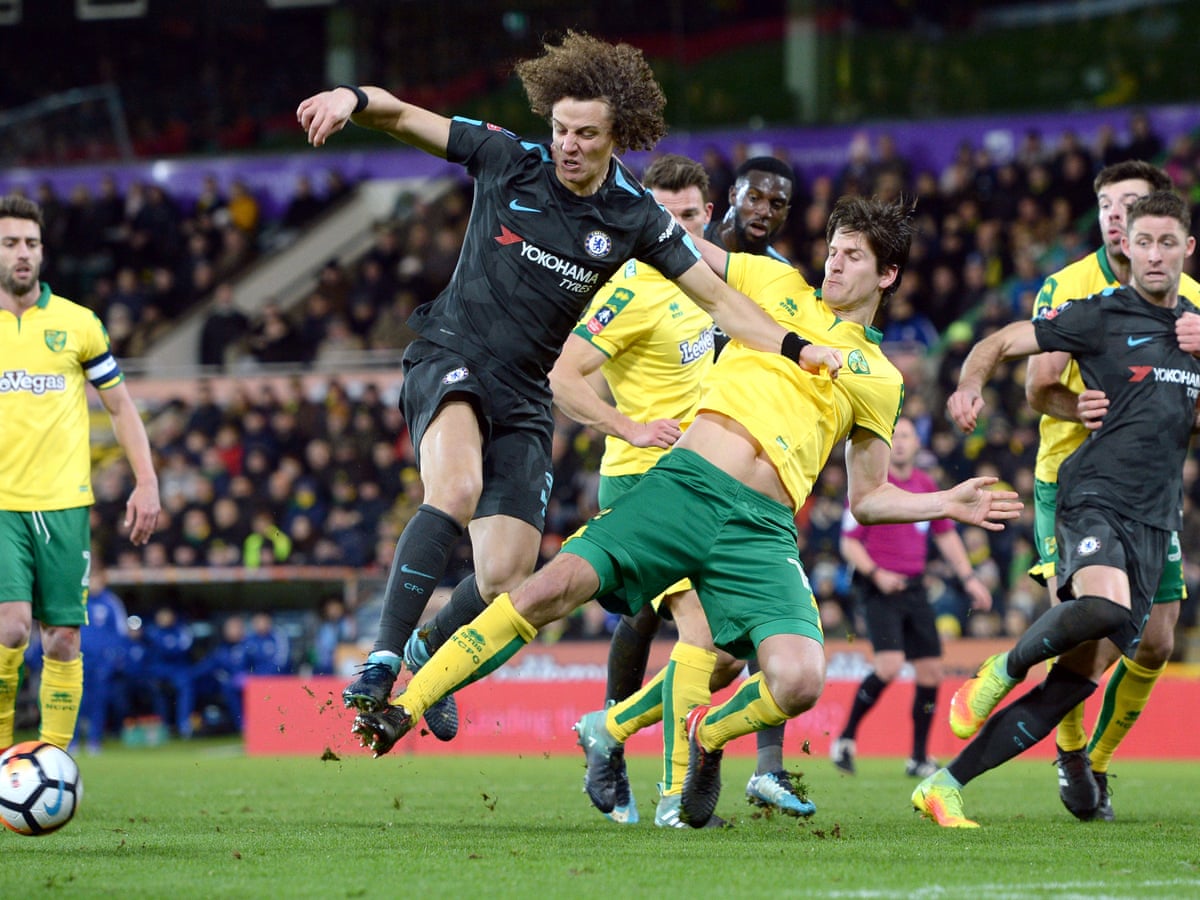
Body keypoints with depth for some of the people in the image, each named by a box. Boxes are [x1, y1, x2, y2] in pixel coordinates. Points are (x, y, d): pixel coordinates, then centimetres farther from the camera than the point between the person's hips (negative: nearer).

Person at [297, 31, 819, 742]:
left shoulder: (635, 218, -2)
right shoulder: (509, 161, -6)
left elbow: (716, 297, 1)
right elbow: (403, 116, -4)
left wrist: (798, 349, -11)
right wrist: (353, 99, -26)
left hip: (524, 398, 3)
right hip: (450, 358, -3)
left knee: (506, 578, -7)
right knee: (457, 490, -35)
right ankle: (383, 660, -32)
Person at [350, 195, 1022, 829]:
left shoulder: (879, 381, 19)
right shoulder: (777, 284, 19)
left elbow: (869, 498, 23)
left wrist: (948, 504, 9)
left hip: (762, 527, 0)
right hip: (684, 483, 0)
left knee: (799, 681, -24)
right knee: (552, 589, -18)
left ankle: (709, 738, 11)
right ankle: (404, 709, -9)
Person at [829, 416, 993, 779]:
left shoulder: (926, 485, 11)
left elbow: (946, 536, 22)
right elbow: (849, 543, -5)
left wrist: (969, 578, 14)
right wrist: (876, 573, -21)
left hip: (915, 588, 6)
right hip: (881, 588, -6)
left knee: (931, 672, 2)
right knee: (889, 665, -22)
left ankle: (919, 758, 12)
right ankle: (846, 738, -6)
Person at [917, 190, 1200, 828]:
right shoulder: (1102, 315, 2)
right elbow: (1000, 342, 3)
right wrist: (969, 385, -17)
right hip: (1094, 495, -5)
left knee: (1077, 680, -3)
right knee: (1105, 605, -37)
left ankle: (943, 787, 4)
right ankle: (1002, 671, -8)